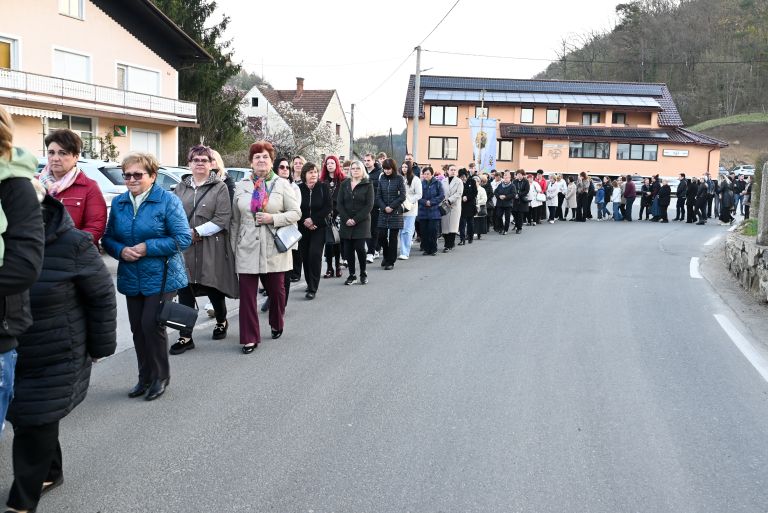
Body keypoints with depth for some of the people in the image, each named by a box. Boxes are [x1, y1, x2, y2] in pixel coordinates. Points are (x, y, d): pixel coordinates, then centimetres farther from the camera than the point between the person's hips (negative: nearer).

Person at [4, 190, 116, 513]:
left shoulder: (71, 244, -17)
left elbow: (101, 296, -8)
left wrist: (100, 346, -4)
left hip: (53, 361, -5)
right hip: (10, 357, 5)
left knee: (36, 425, 0)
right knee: (25, 421, 18)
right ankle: (50, 473, 42)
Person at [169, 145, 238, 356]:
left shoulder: (219, 187, 0)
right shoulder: (181, 187, 13)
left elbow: (222, 219, -9)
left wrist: (196, 232, -14)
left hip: (211, 249, -3)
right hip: (184, 248, 3)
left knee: (214, 289, 9)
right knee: (184, 292, 0)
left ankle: (221, 321, 36)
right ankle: (185, 337, 6)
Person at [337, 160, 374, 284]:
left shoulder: (368, 185, 1)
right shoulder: (344, 184, 10)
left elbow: (369, 205, -6)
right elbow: (339, 203, 5)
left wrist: (356, 219, -13)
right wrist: (346, 219, -9)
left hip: (362, 222, -3)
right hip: (346, 222, 3)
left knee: (360, 248, -8)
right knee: (348, 249, 0)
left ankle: (363, 273, 11)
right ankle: (352, 275, 10)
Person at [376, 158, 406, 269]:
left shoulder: (399, 179, -3)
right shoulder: (382, 179, 7)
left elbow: (402, 196, -5)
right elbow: (378, 196, 6)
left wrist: (392, 207, -12)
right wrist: (384, 207, -9)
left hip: (395, 212, -3)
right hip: (383, 212, 3)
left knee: (393, 237, 0)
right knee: (381, 236, -1)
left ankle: (390, 262, 8)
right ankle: (386, 255, 25)